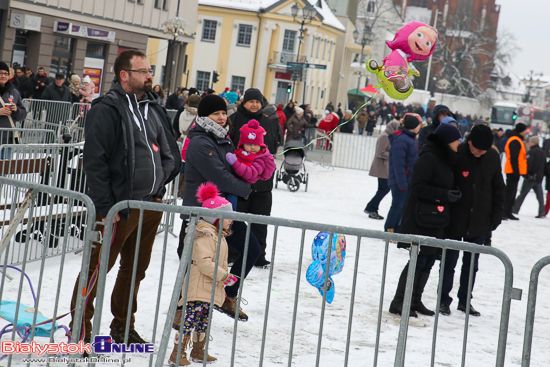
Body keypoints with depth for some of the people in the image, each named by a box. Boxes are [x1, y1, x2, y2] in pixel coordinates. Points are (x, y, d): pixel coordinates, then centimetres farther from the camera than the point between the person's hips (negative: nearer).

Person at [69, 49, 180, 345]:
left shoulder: (153, 109, 13)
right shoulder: (106, 110, -11)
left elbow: (170, 153, 22)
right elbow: (95, 162, -15)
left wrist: (158, 182, 8)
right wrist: (106, 207, -18)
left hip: (151, 204, 8)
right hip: (118, 207, -8)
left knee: (136, 269, 17)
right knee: (96, 268, -2)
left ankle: (123, 326, 31)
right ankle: (80, 330, 10)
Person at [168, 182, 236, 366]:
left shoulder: (219, 236, 17)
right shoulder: (205, 236, -17)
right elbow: (204, 262, -26)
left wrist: (222, 284, 27)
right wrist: (225, 276, -22)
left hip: (210, 288, 10)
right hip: (198, 287, -10)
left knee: (203, 319, 16)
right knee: (191, 318, -11)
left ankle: (198, 351, 27)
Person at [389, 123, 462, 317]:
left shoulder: (444, 159, 14)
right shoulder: (428, 158, -14)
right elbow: (418, 187, -19)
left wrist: (452, 195, 7)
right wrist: (444, 195, -21)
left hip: (436, 219, 9)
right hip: (421, 219, -9)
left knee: (428, 261, 11)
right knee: (419, 260, -8)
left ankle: (415, 301, 19)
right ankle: (398, 302, -1)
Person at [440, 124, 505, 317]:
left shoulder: (493, 156, -1)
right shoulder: (456, 154, -13)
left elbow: (498, 188, 9)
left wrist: (497, 215, 5)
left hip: (479, 222, 4)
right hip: (455, 221, -4)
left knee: (472, 263, 12)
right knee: (449, 261, 4)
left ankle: (465, 300, 23)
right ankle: (444, 300, 15)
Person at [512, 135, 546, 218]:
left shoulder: (531, 152, -12)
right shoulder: (542, 152, 14)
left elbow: (528, 164, -18)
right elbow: (545, 164, 19)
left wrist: (525, 175, -15)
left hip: (531, 177, -7)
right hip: (539, 177, 7)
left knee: (522, 194, -2)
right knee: (540, 195, 5)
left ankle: (515, 209, 1)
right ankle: (542, 213, -2)